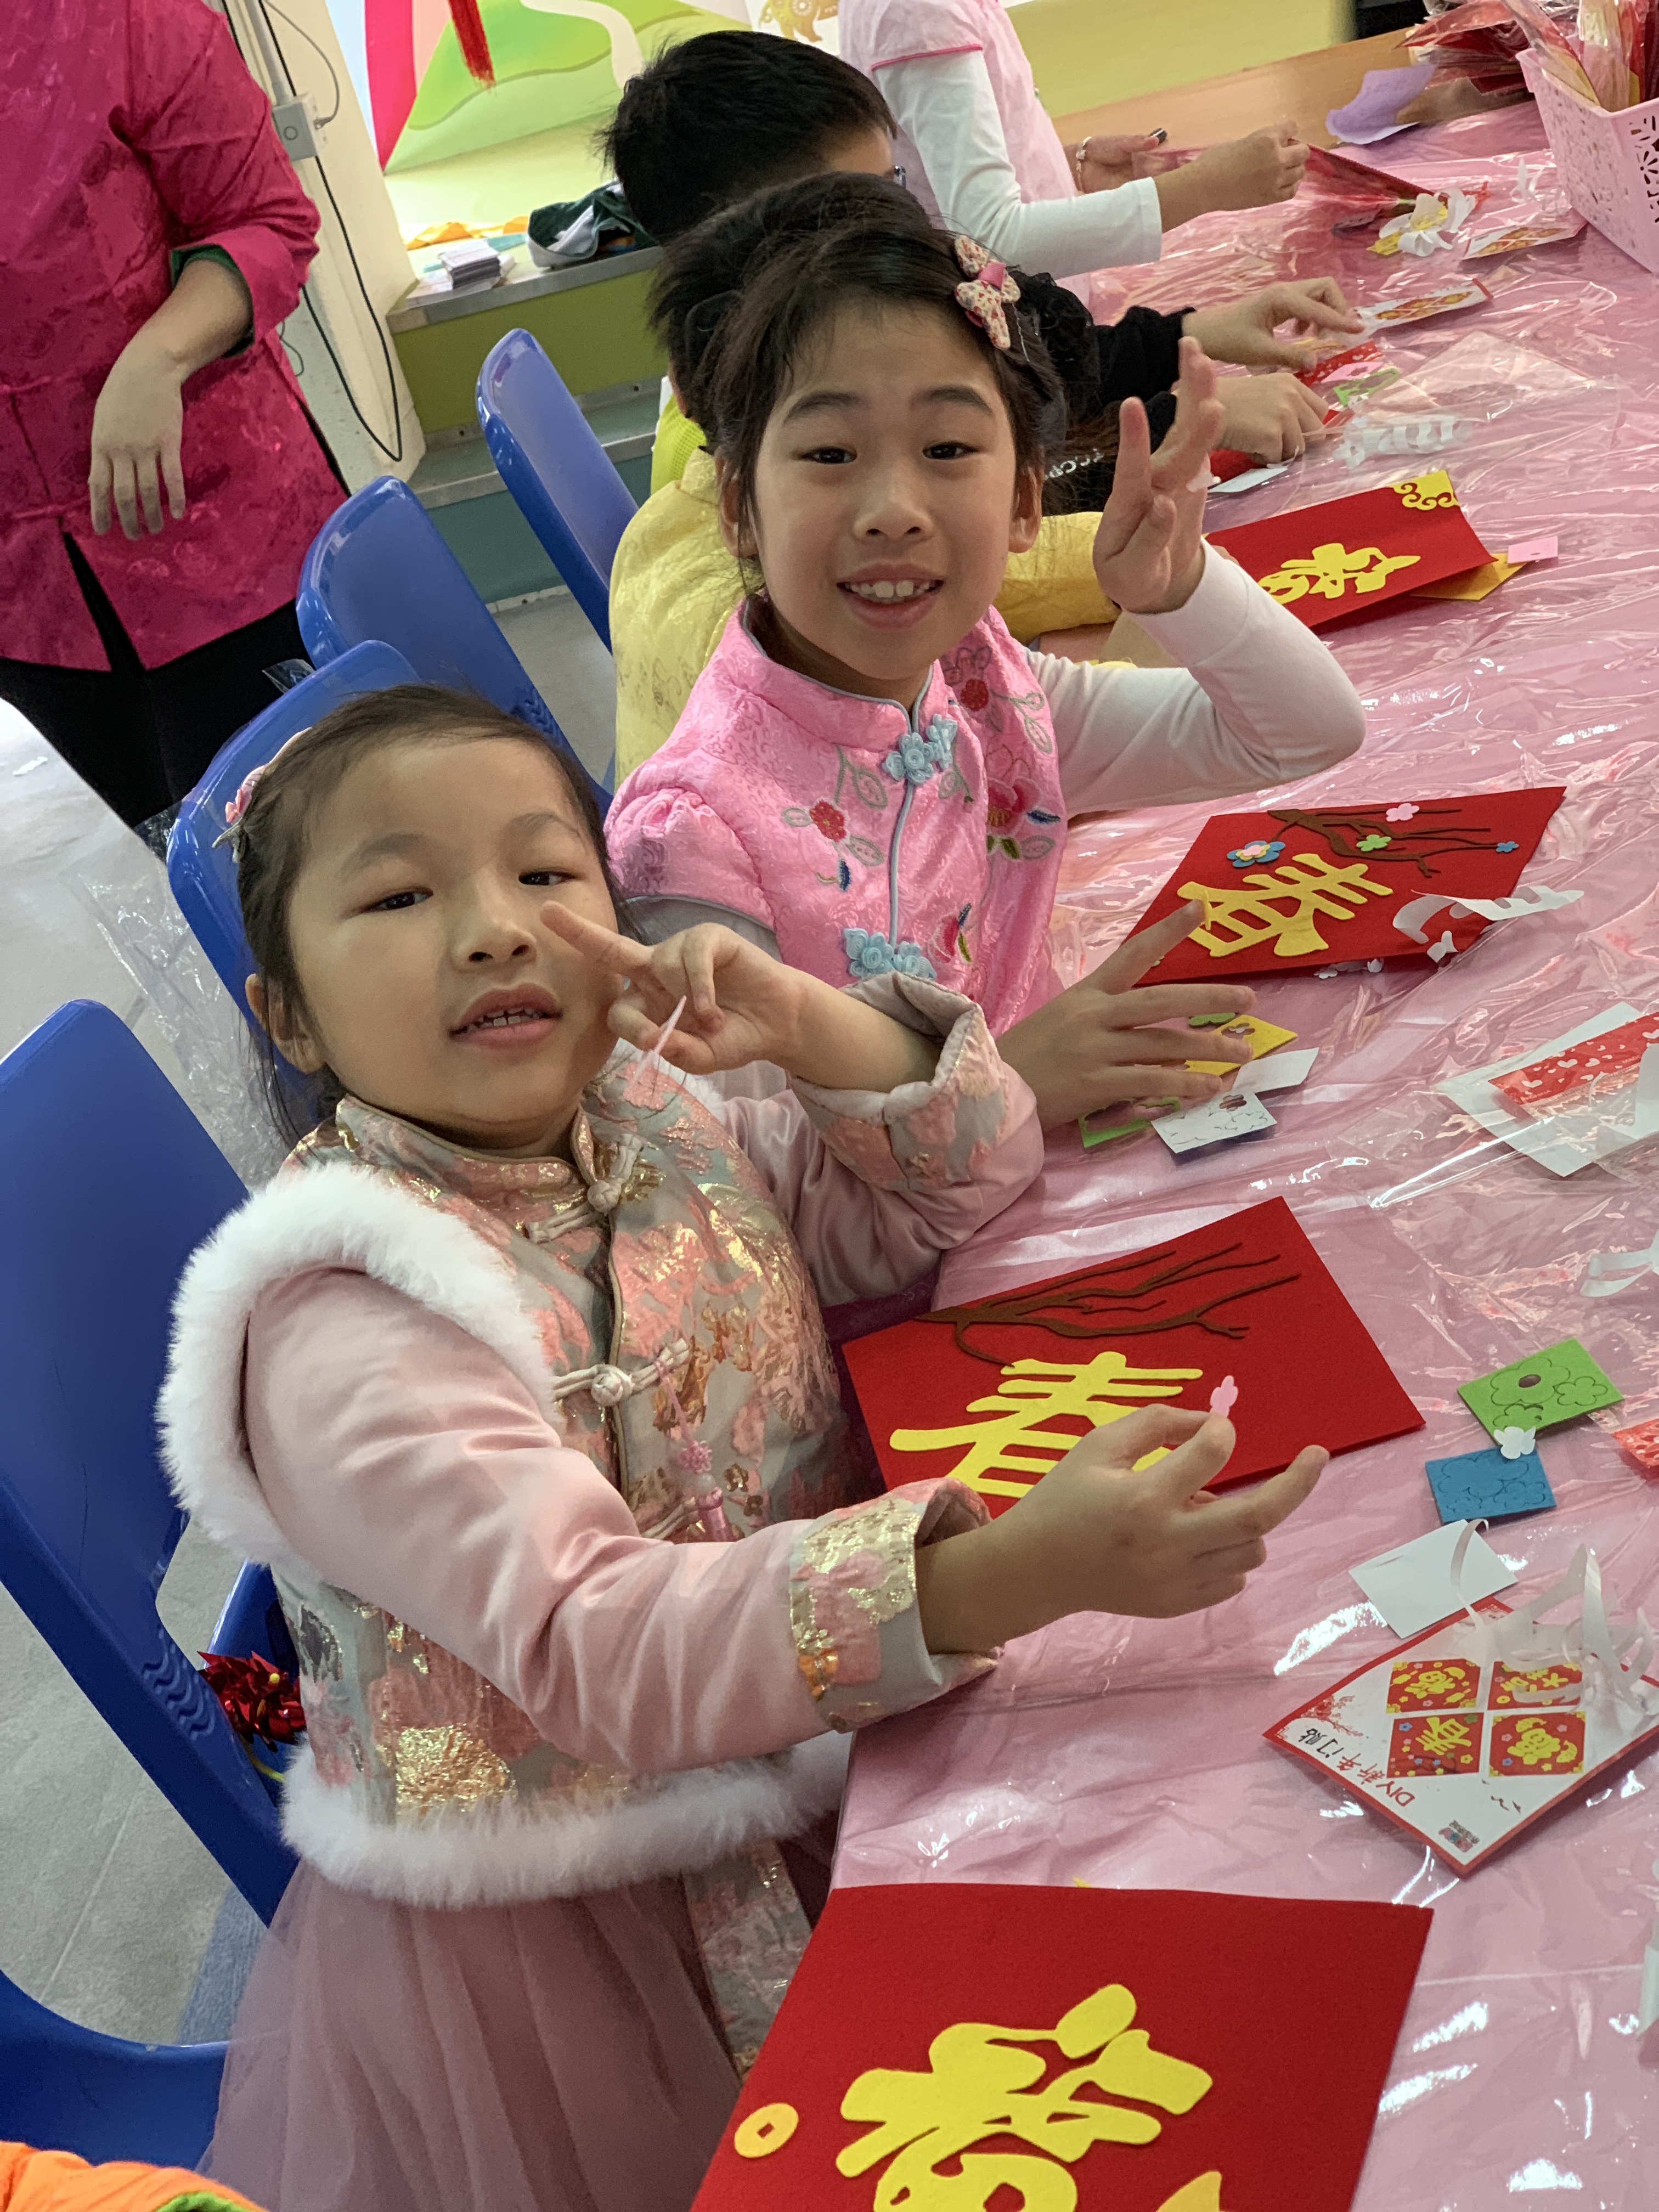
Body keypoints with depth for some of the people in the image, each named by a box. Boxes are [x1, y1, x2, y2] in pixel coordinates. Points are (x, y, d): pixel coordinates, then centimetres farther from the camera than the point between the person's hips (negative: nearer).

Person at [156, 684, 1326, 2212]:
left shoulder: (661, 1119, -1)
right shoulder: (345, 1324, -24)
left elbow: (974, 1174, 5)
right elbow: (592, 1646, -34)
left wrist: (805, 1021, -17)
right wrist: (1018, 1572, -46)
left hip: (814, 1800, 6)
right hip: (555, 1960, -6)